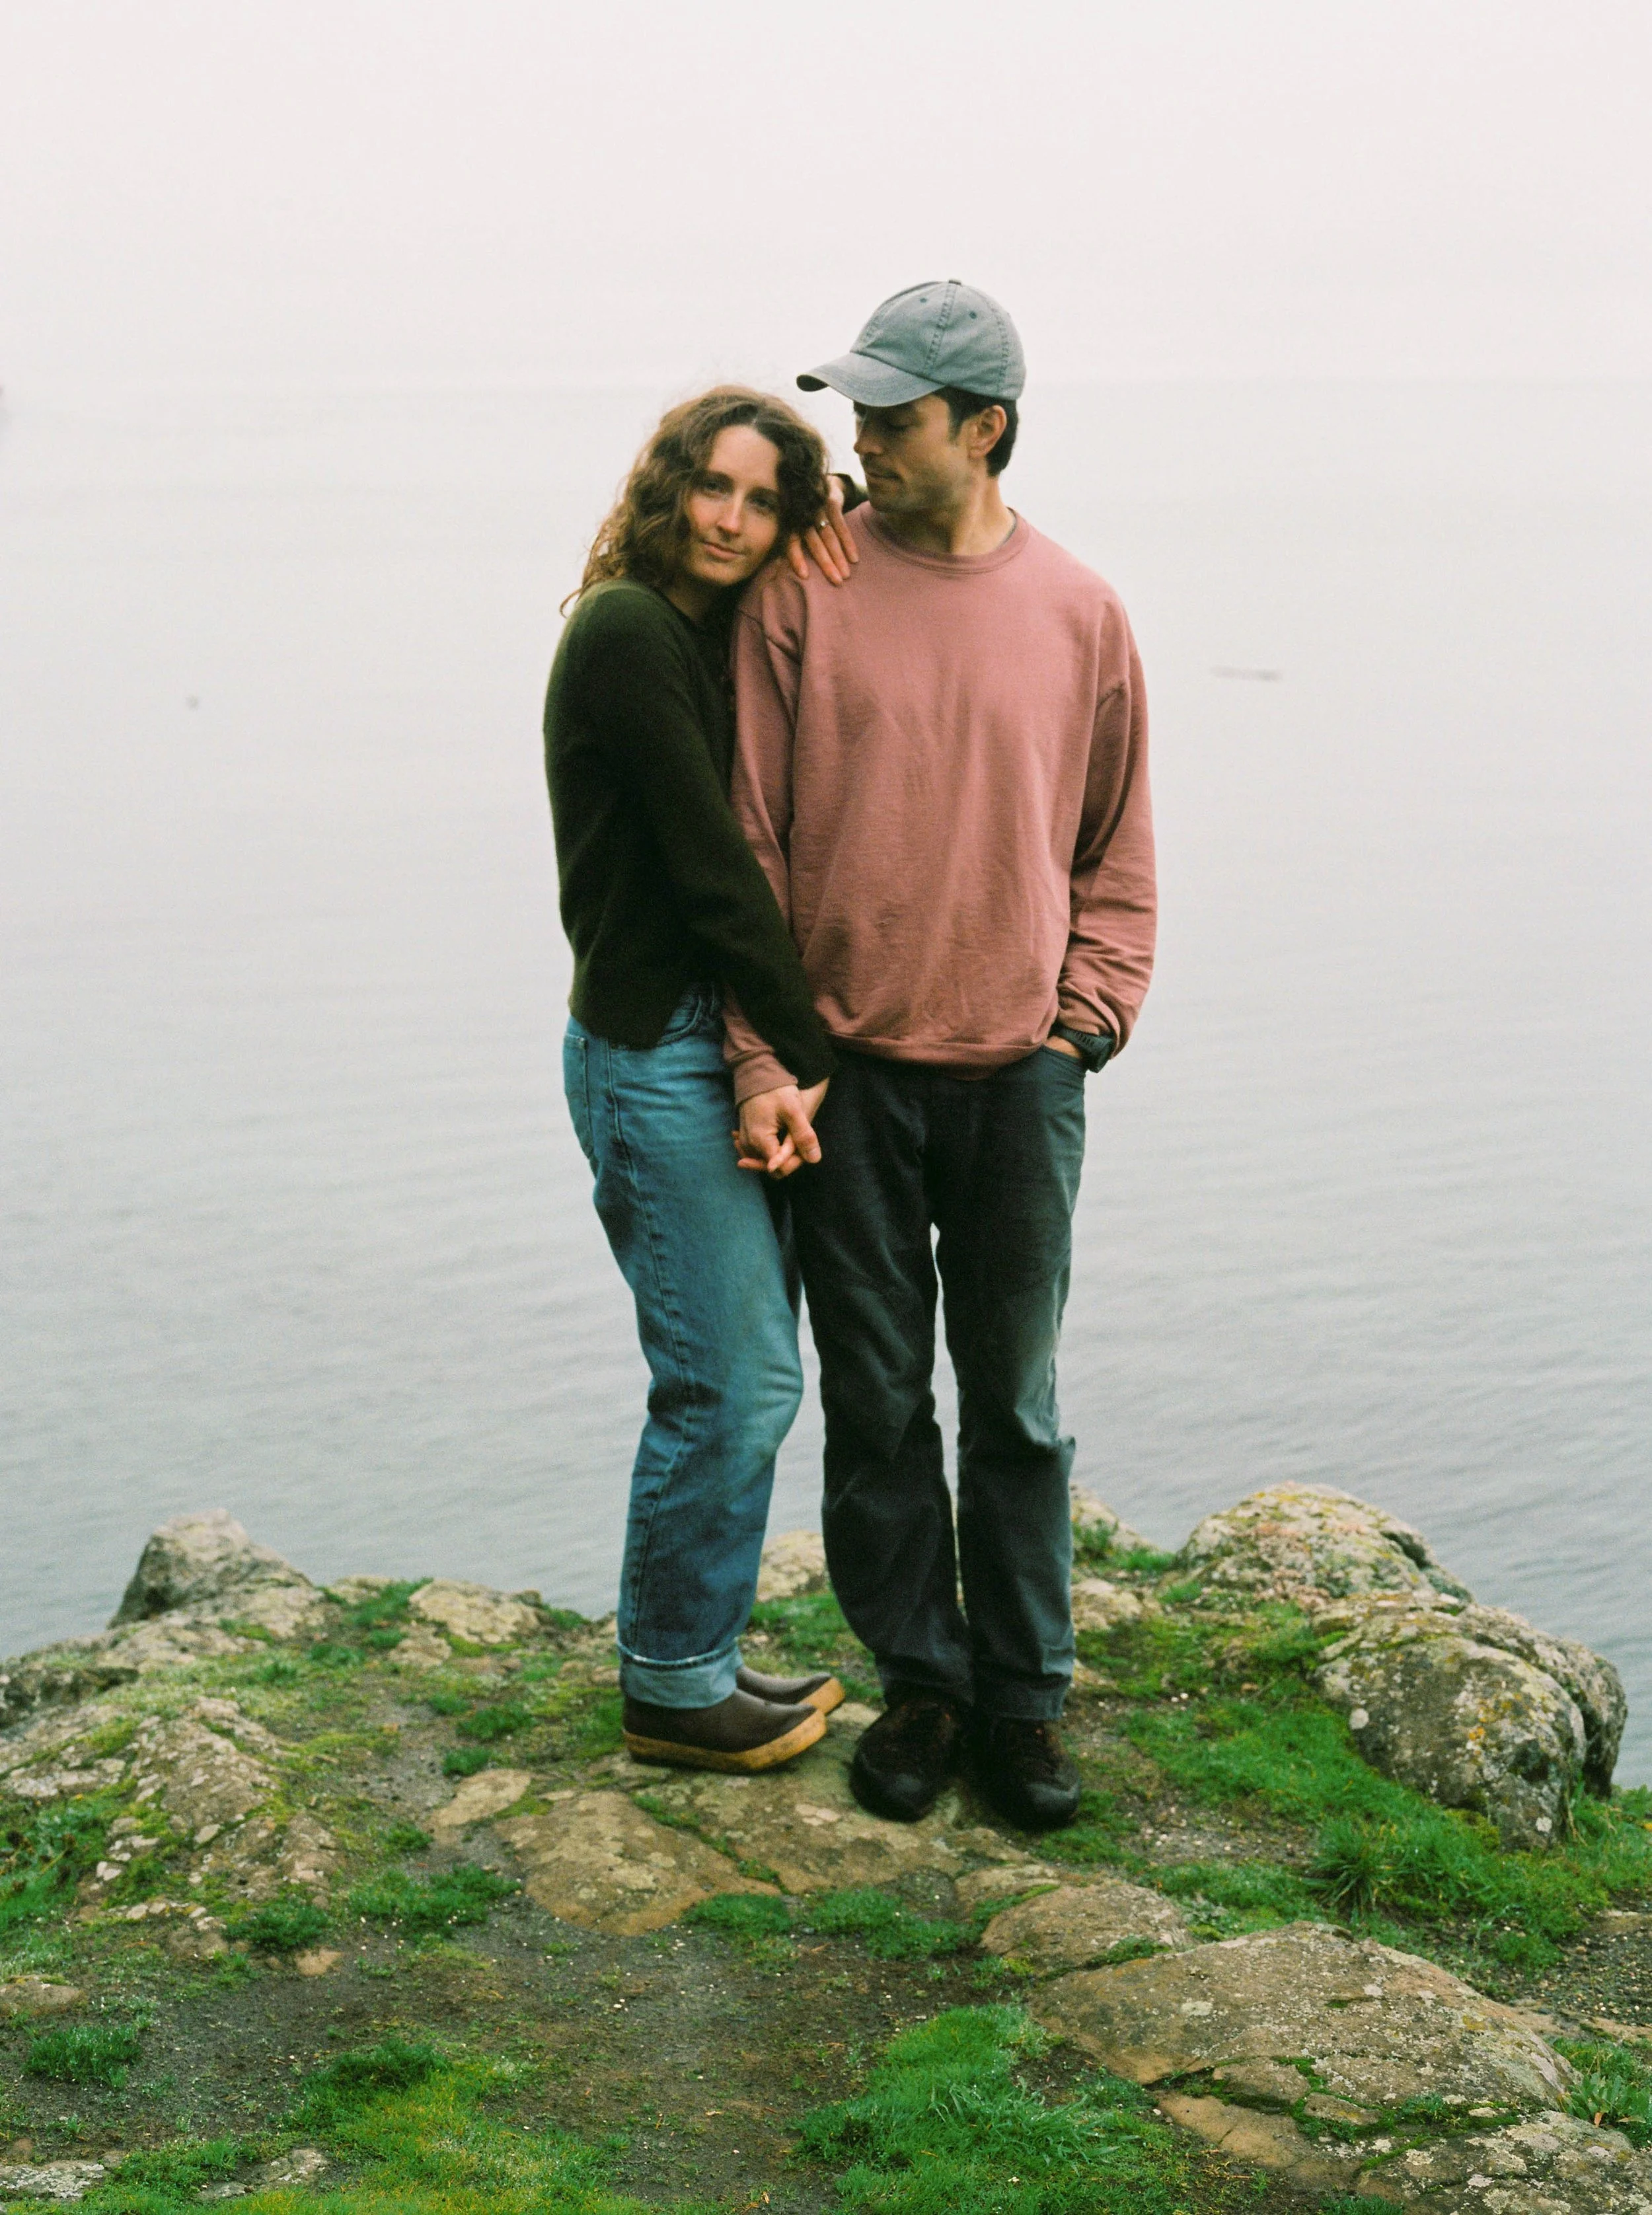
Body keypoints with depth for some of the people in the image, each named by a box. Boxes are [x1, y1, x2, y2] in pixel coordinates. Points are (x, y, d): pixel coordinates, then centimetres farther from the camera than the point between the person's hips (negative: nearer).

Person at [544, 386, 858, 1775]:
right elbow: (708, 864, -16)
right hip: (654, 1050, -9)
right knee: (732, 1381, -3)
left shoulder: (714, 632, 14)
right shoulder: (628, 634, -14)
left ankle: (694, 1657, 27)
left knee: (744, 1372, 14)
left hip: (716, 1039, 9)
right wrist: (809, 1051, -13)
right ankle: (671, 1691, 12)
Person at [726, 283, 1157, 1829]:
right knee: (875, 1402, 8)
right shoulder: (803, 588, -1)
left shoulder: (1077, 613, 4)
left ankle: (1023, 1695, 22)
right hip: (848, 1071, 0)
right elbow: (749, 840, -2)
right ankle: (918, 1683, 23)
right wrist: (761, 1063, -7)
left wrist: (1088, 1013, 0)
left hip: (1020, 1074, 1)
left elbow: (1116, 851, 13)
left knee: (1016, 1402, 9)